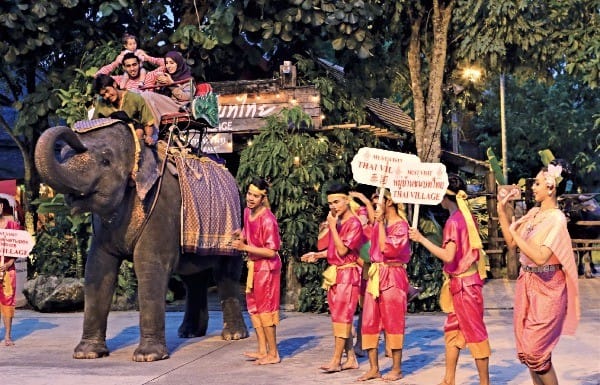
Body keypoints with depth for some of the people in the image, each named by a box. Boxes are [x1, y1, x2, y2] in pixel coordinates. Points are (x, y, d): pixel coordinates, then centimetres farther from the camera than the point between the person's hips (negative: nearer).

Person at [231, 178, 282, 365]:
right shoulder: (247, 211, 1)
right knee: (253, 305, 13)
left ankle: (273, 354, 10)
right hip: (254, 264, 9)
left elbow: (271, 251, -23)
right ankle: (262, 350, 22)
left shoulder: (267, 220, -24)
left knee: (265, 308, -1)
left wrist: (245, 247, -25)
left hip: (267, 267, -9)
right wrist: (241, 236, -3)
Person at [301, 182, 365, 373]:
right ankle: (351, 358, 15)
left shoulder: (354, 223, -13)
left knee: (341, 316, -6)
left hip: (347, 273, -9)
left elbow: (342, 250, -19)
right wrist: (317, 255, 11)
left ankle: (336, 360, -3)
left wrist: (332, 226, -17)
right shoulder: (337, 222, 13)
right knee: (340, 317, 9)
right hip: (334, 273, 9)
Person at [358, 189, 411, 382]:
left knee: (393, 322, -1)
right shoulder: (379, 224, 14)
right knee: (369, 322, 4)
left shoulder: (400, 225, -8)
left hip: (392, 277, -7)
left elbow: (387, 249, -20)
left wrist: (381, 223, -17)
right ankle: (373, 368, 11)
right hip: (375, 275, 7)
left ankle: (397, 369, 9)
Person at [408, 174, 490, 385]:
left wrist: (421, 239, -22)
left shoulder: (453, 221, -18)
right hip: (466, 280, 9)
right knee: (452, 329, 15)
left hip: (463, 282, -9)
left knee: (474, 331, -2)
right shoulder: (466, 216, 8)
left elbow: (448, 256, -25)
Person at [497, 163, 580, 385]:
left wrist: (515, 234, -16)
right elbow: (511, 242, 8)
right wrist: (502, 211, 3)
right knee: (526, 347, 11)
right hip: (526, 283, 8)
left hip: (546, 289, -8)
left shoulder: (557, 219, -17)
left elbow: (540, 257, -25)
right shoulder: (534, 213, 7)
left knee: (535, 350, -5)